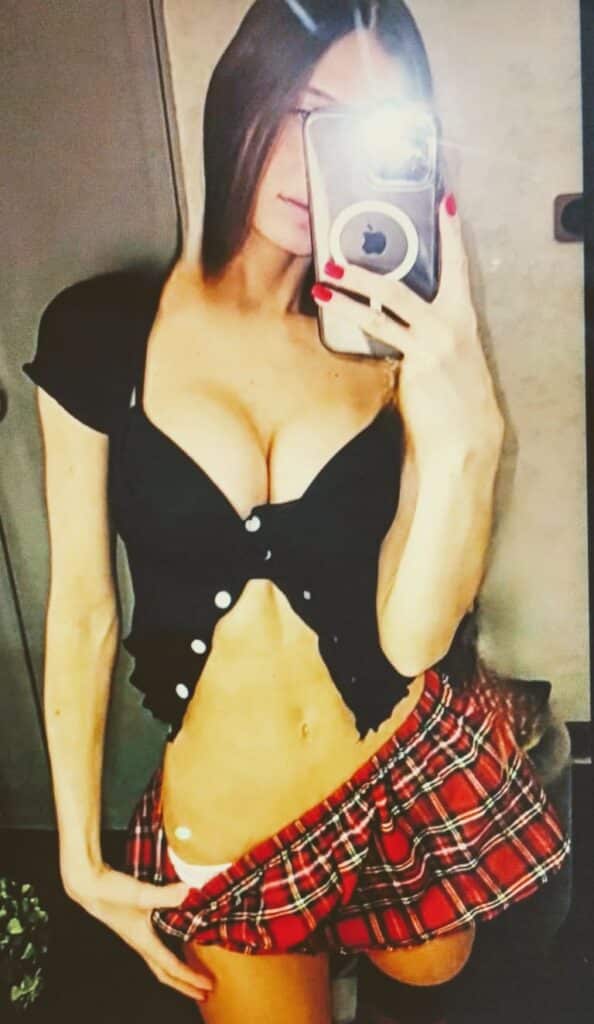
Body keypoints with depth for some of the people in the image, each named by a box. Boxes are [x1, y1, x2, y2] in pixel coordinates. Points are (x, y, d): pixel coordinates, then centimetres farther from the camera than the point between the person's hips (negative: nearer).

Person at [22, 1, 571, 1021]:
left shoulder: (399, 346, -8)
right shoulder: (99, 332, -11)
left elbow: (412, 636, -17)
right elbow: (82, 613, -5)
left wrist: (463, 433, -32)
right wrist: (79, 854, 0)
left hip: (425, 776, 2)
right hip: (221, 838, -1)